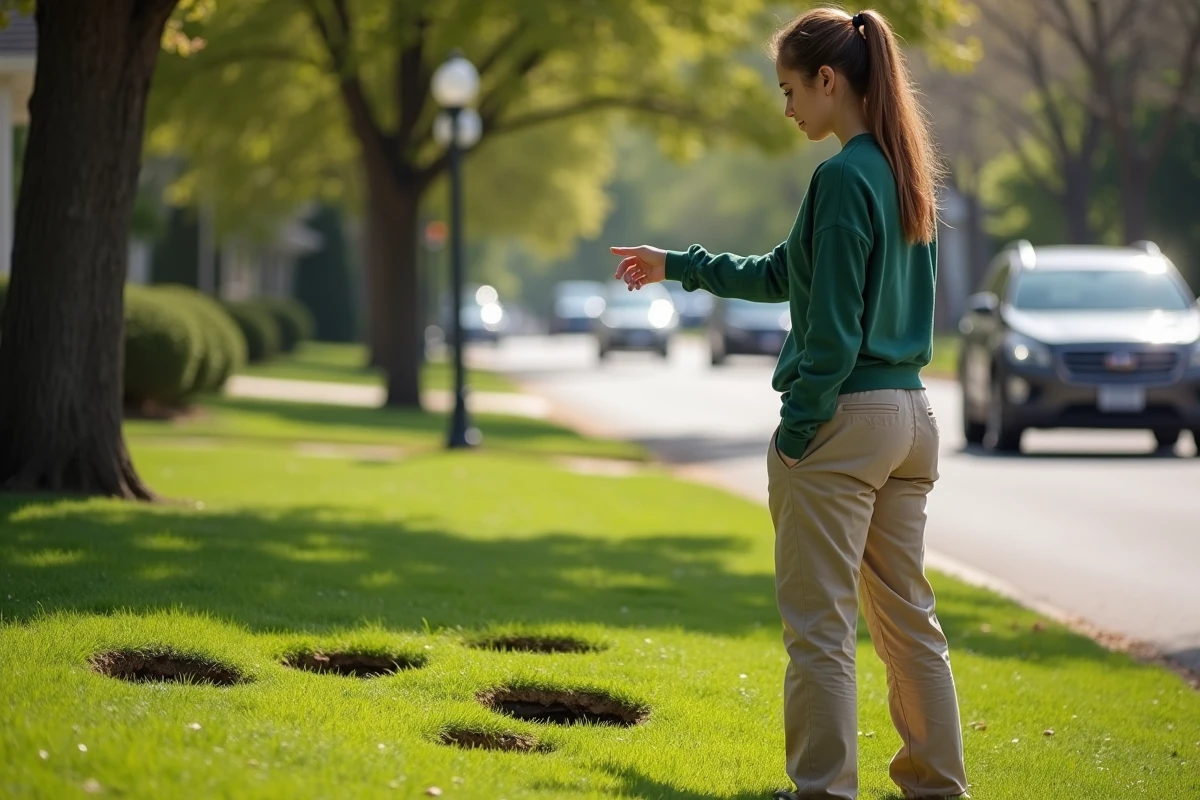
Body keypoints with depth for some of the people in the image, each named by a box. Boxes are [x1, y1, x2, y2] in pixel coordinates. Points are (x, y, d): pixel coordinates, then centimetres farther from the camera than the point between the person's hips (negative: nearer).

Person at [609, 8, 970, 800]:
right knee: (908, 615, 14)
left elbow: (834, 329, -18)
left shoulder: (844, 178, -15)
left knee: (820, 624, -1)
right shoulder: (905, 172, 13)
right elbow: (786, 274, 23)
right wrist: (682, 267, 29)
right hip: (911, 416, 9)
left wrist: (795, 430, -12)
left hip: (845, 416, -9)